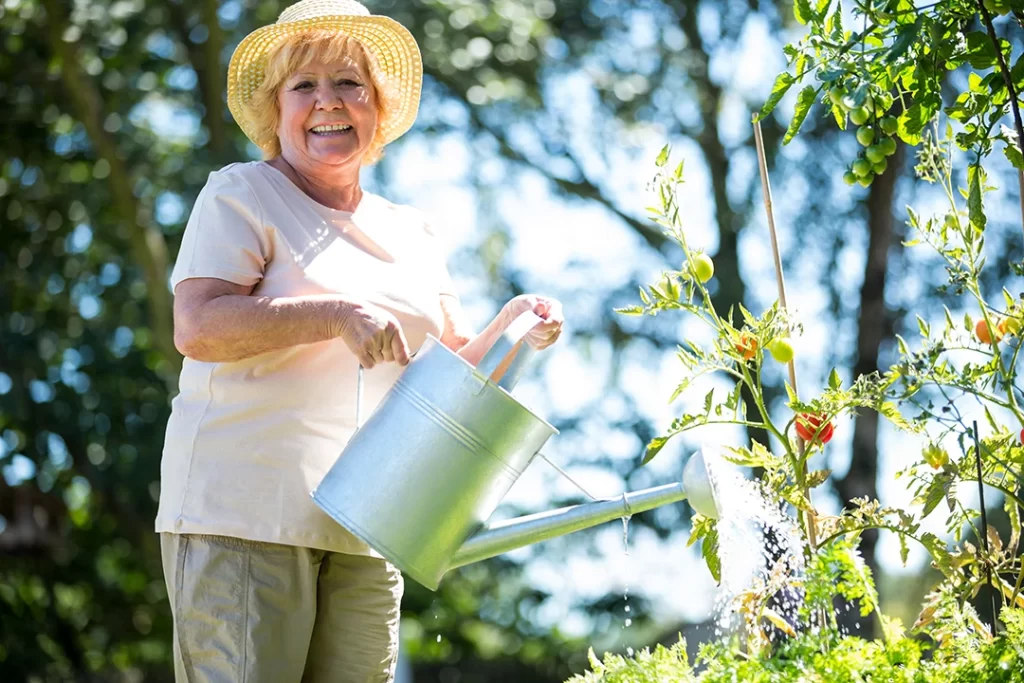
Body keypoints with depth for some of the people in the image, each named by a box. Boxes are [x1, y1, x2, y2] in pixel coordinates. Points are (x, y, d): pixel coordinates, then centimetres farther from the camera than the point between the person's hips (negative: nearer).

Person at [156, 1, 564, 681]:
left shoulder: (412, 233, 20)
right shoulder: (242, 196, 2)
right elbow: (198, 327, -13)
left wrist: (510, 330, 3)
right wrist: (339, 315, -22)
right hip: (243, 510, -5)